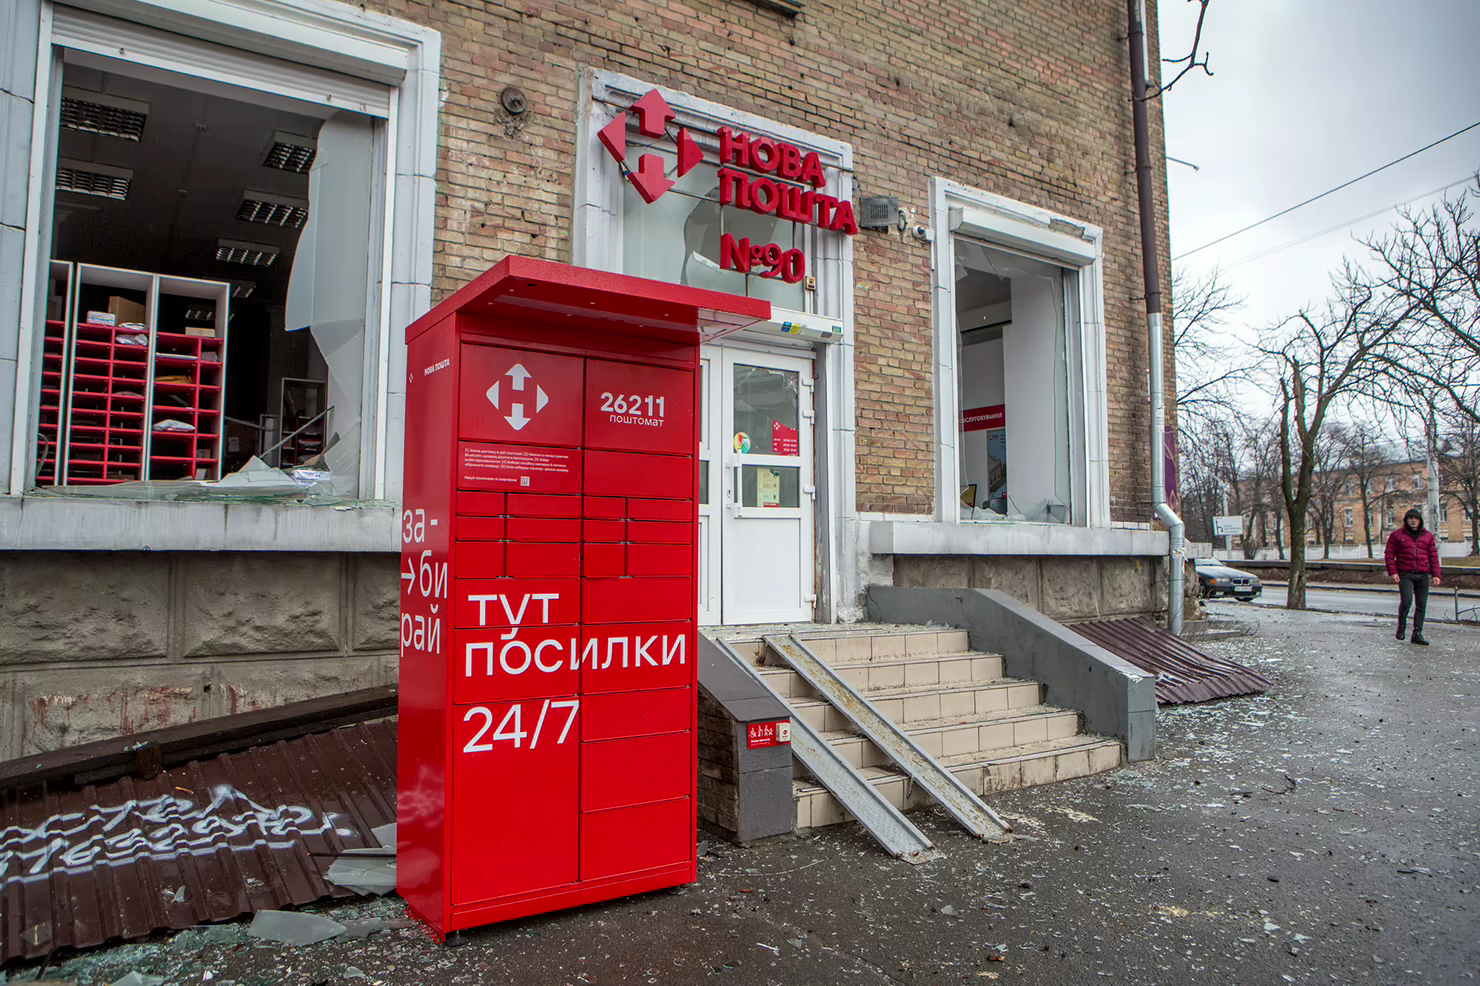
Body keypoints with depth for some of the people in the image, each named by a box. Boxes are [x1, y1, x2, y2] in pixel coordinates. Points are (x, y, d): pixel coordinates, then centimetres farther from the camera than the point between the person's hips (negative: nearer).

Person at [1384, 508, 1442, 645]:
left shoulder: (1428, 536, 11)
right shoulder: (1397, 535, 3)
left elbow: (1433, 556, 11)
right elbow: (1389, 554, 3)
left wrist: (1436, 574, 3)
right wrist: (1393, 572, -6)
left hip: (1423, 576, 3)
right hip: (1405, 575, -3)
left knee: (1421, 605, 2)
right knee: (1406, 601, -16)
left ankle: (1417, 634, 8)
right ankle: (1401, 627, 5)